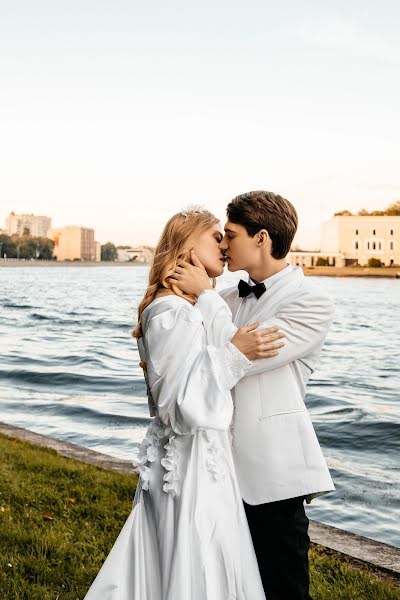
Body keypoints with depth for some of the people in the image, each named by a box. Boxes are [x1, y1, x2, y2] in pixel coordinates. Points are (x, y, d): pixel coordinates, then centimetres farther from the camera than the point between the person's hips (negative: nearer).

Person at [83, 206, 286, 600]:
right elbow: (182, 403, -23)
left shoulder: (189, 308, 11)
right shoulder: (171, 313, -19)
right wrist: (233, 355, -26)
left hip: (203, 454, 9)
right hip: (192, 464, -9)